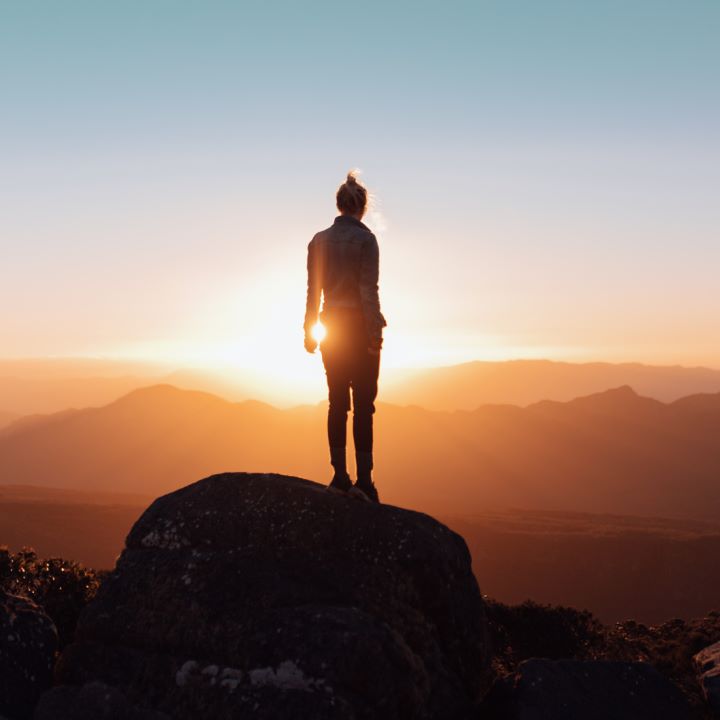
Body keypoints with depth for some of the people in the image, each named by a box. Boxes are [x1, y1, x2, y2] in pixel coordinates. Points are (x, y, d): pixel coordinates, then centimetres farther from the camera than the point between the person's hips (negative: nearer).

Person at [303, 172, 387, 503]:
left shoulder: (319, 240, 6)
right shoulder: (365, 238, -9)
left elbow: (313, 289, 9)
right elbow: (368, 288, -14)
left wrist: (310, 331, 15)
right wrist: (375, 332, -13)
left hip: (330, 326, 5)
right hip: (359, 325, -5)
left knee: (337, 402, 9)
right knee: (363, 404, -3)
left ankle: (340, 476, 9)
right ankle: (363, 479, -6)